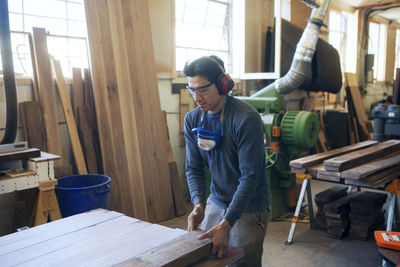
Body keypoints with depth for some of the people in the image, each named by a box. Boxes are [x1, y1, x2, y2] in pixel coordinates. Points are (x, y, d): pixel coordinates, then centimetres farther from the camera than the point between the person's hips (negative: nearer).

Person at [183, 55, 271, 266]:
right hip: (215, 203, 6)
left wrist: (226, 225, -29)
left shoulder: (247, 118, -22)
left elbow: (250, 176, -25)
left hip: (248, 208, -5)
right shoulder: (192, 119, -2)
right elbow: (193, 168, 0)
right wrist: (198, 204, -18)